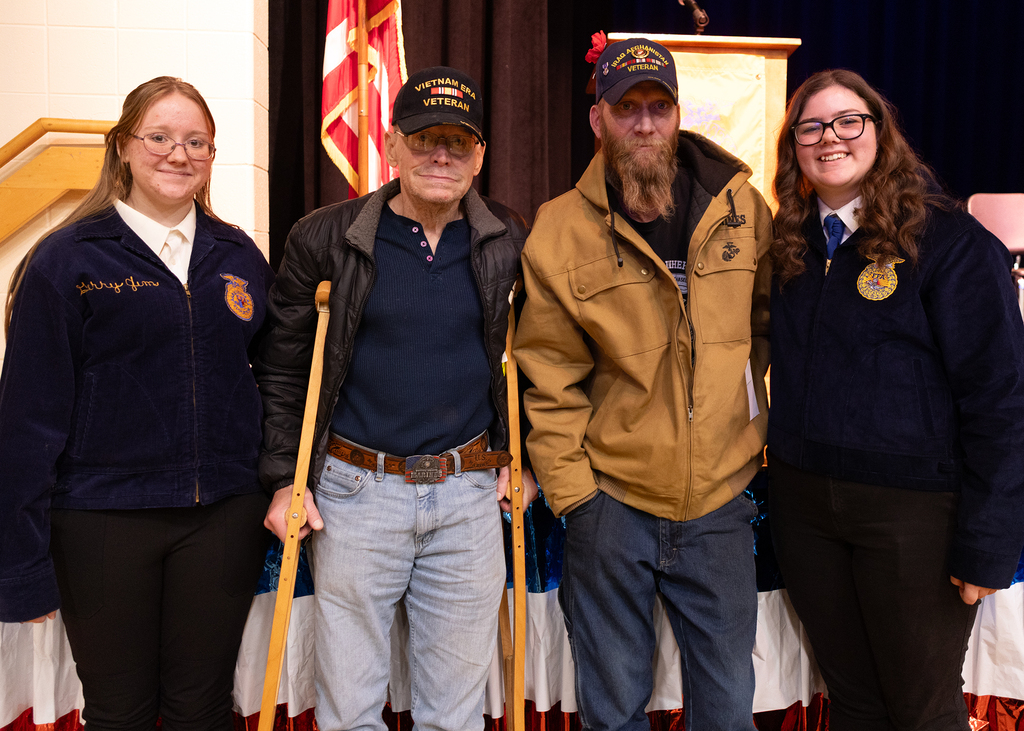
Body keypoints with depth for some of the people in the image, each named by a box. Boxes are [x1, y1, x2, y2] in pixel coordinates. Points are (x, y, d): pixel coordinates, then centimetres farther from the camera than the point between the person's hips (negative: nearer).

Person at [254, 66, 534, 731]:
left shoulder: (510, 243, 3)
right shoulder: (325, 239, -2)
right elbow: (281, 368, 4)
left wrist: (516, 454, 11)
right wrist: (284, 478, 0)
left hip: (470, 490, 2)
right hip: (356, 490, -1)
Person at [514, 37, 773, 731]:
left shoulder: (743, 208, 0)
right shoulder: (560, 232, -6)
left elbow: (769, 330, 12)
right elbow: (552, 380, -4)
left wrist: (760, 440, 10)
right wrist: (571, 490, -7)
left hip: (721, 499, 2)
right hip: (611, 499, -1)